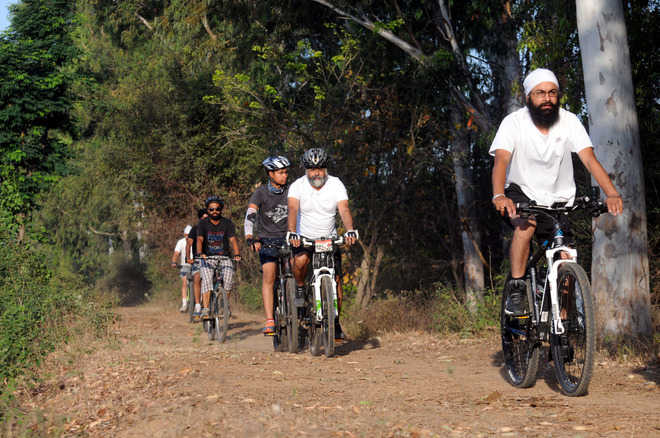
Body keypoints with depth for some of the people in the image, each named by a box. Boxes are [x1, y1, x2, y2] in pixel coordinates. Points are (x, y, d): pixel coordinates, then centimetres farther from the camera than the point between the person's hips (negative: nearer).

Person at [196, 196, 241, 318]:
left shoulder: (227, 223, 2)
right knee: (206, 279, -26)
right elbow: (199, 239, -14)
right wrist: (200, 253, -34)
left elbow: (233, 239, -11)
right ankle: (205, 309, -30)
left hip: (224, 257, 1)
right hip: (207, 257, -1)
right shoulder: (203, 223, 0)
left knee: (229, 276, -25)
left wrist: (237, 254, -29)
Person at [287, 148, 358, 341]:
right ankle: (300, 288, -3)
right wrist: (292, 233, -44)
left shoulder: (336, 185, -10)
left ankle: (335, 322, 13)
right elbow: (293, 210, -26)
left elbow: (344, 209, -22)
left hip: (329, 238, 1)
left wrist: (350, 230, -41)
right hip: (304, 238, -1)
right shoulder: (298, 186, -12)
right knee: (300, 260, -34)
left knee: (336, 282, -5)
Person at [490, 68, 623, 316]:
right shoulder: (513, 123, -14)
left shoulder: (569, 122, -8)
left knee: (565, 260, -8)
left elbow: (589, 158, -18)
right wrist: (499, 196, -46)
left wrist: (612, 193, -34)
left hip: (560, 201, 2)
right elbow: (501, 160, -27)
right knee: (526, 223, -34)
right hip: (523, 193, -2)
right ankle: (516, 293, -26)